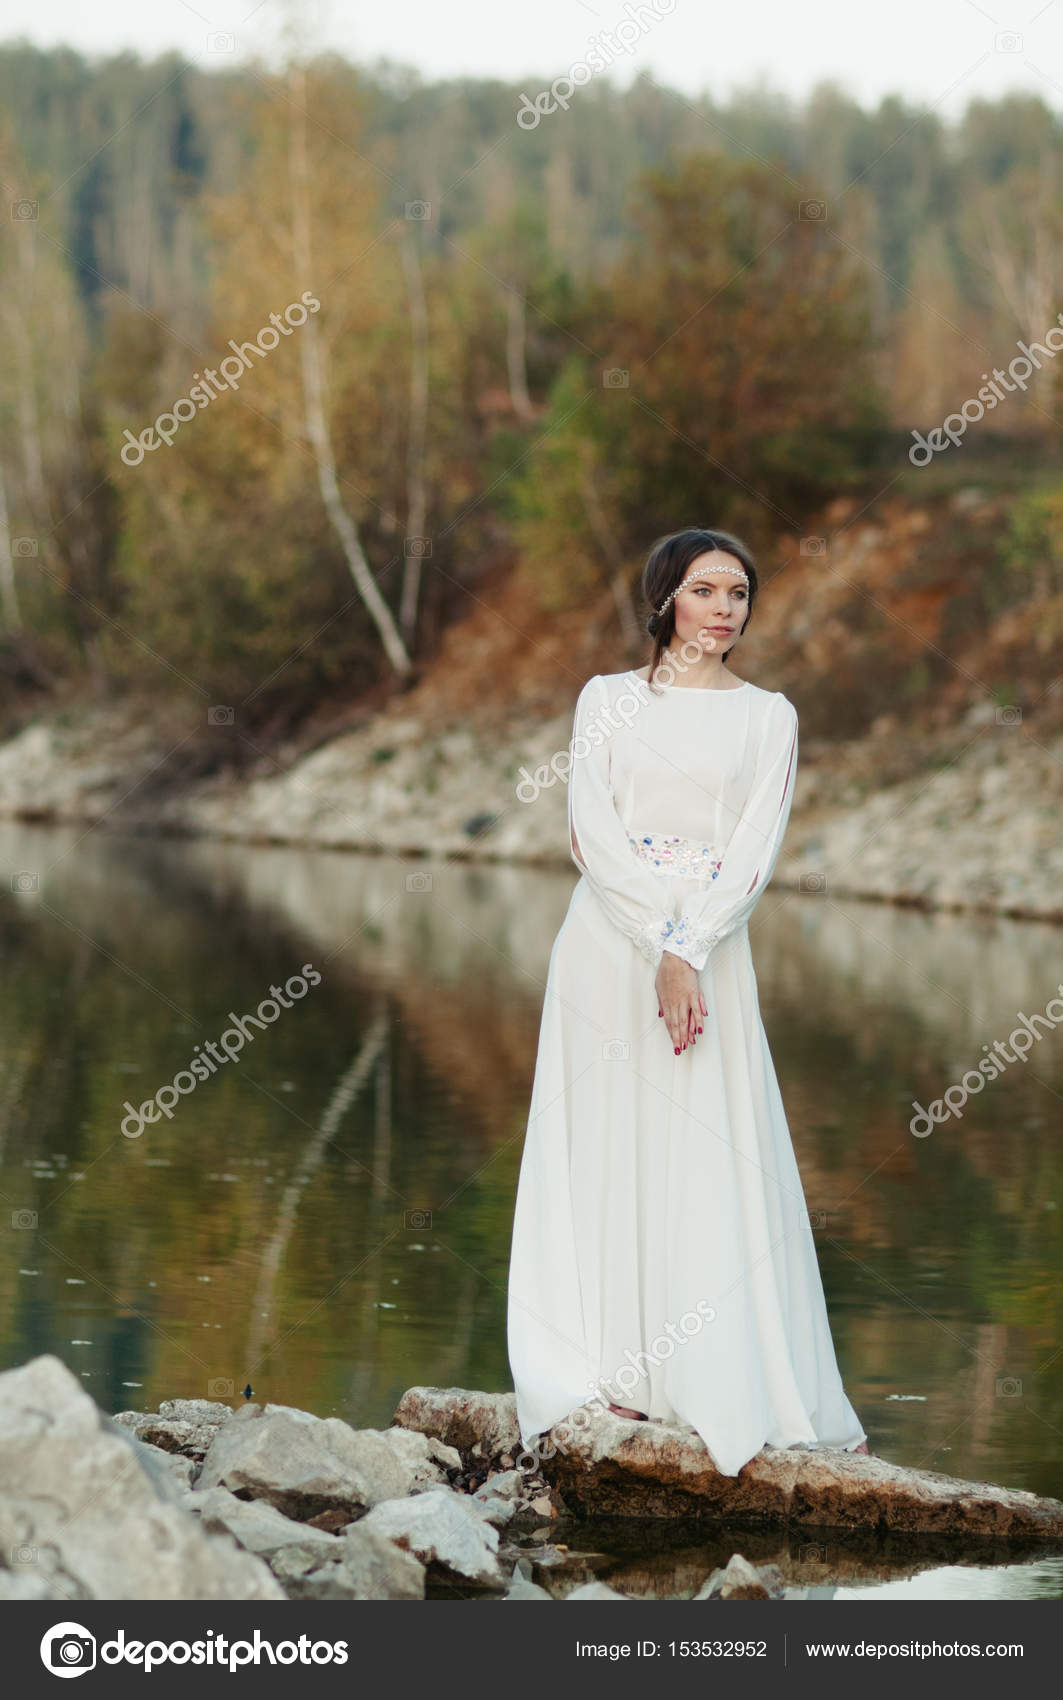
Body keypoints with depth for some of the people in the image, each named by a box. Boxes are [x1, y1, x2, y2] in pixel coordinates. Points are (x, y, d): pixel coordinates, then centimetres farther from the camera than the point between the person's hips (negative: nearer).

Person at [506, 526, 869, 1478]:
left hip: (713, 955, 0)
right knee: (609, 1150, 0)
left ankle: (723, 1391, 0)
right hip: (611, 944, 0)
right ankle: (616, 1374, 5)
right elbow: (593, 835, -3)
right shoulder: (609, 699, 7)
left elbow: (756, 853, -1)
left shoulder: (769, 717, 9)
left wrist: (691, 950, -14)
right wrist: (662, 949, -13)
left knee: (712, 1165, -3)